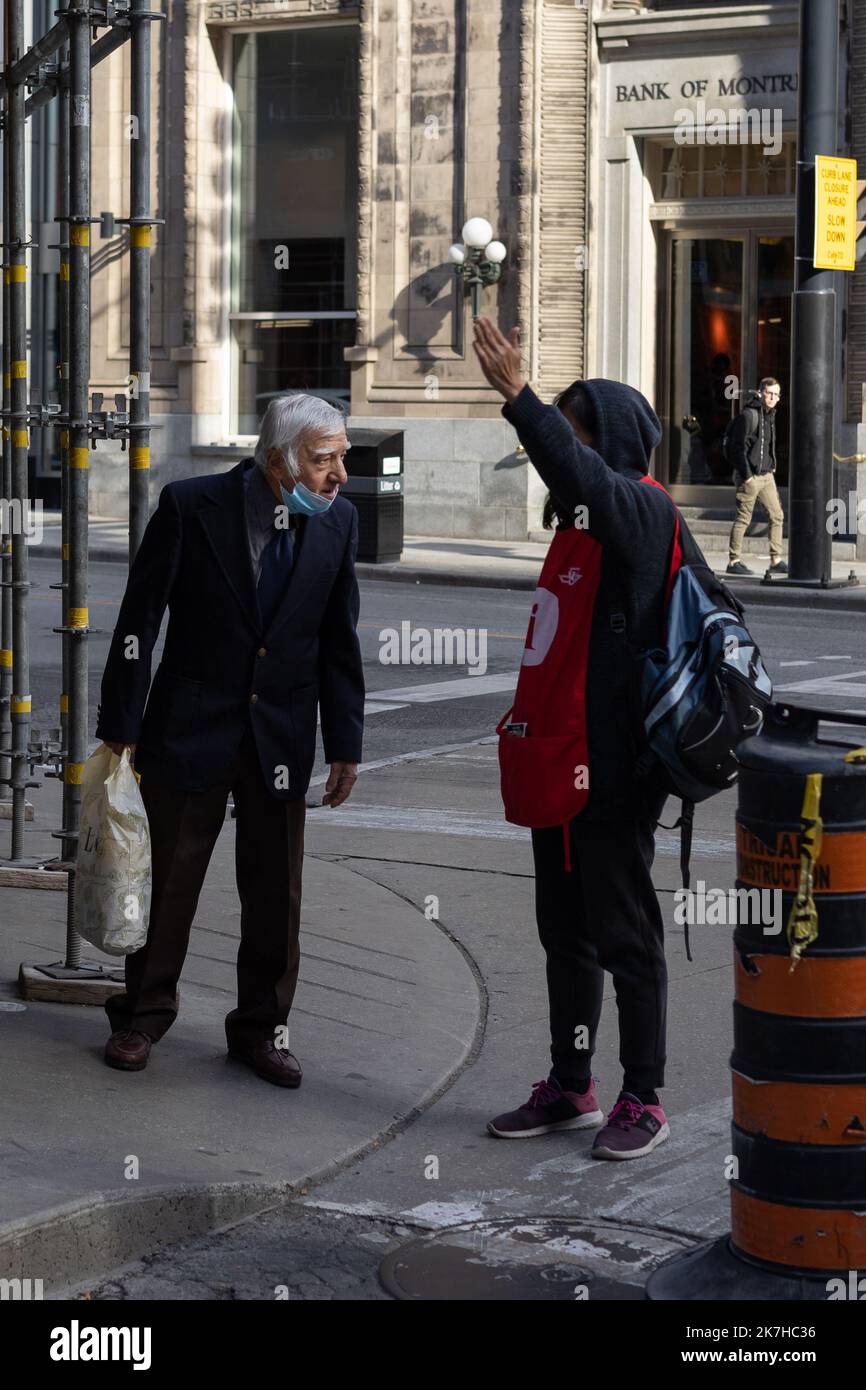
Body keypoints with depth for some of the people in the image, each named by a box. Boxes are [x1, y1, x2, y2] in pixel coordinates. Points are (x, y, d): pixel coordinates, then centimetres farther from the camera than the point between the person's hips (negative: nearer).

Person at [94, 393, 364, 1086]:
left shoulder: (338, 521, -2)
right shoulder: (191, 507, -13)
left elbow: (339, 643, 6)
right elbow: (138, 623, -8)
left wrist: (346, 743, 5)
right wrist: (120, 729, -9)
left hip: (282, 737, 3)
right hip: (191, 729, -3)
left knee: (276, 892, 8)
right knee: (168, 880, 8)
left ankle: (261, 1027, 24)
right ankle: (142, 1015, 26)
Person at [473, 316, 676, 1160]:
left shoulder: (642, 510, -15)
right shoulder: (584, 520, 14)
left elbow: (579, 474, -35)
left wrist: (517, 395, -42)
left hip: (612, 770, -9)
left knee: (625, 935, 0)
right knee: (565, 931, 15)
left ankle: (644, 1102, 10)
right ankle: (570, 1089, 26)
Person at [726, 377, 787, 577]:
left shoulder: (770, 415, 14)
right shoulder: (748, 415, -13)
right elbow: (738, 447, -15)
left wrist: (772, 467, 12)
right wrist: (746, 475, -17)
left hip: (767, 475, 8)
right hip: (749, 476, -8)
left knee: (777, 516, 5)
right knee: (743, 518, -3)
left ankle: (776, 561, 9)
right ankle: (733, 562, 5)